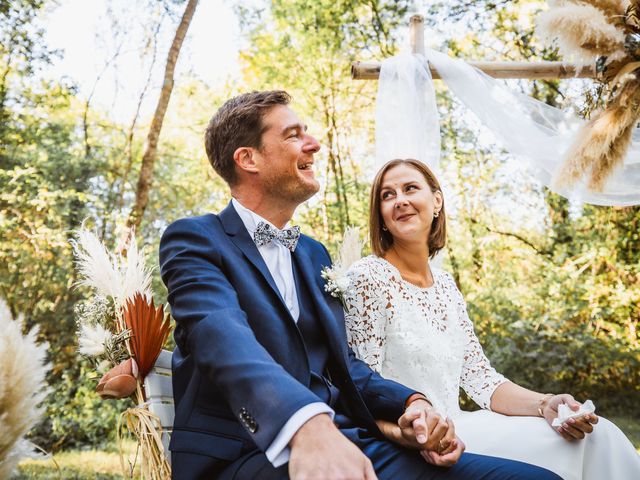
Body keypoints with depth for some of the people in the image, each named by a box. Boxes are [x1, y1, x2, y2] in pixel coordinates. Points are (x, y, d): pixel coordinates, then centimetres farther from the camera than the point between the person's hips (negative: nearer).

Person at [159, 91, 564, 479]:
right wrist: (307, 425, -41)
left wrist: (413, 404, 0)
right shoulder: (193, 240, -1)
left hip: (340, 441, 8)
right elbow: (223, 337, -21)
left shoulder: (314, 253, 21)